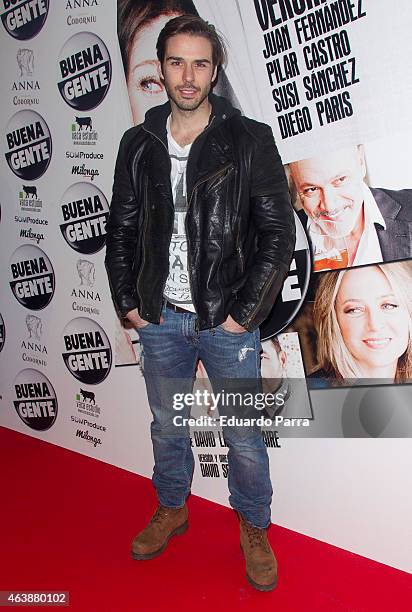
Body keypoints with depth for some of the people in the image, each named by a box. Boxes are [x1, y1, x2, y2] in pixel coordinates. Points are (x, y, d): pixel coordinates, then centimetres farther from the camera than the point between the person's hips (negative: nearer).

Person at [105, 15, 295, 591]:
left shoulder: (250, 140, -6)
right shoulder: (138, 144, 5)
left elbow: (278, 234, -9)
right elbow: (121, 230, 11)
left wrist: (245, 312, -12)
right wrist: (128, 301, 4)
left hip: (227, 320, -3)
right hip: (160, 319, 4)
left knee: (244, 436, 8)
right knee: (167, 427, 19)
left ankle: (255, 529, 33)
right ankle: (172, 510, 44)